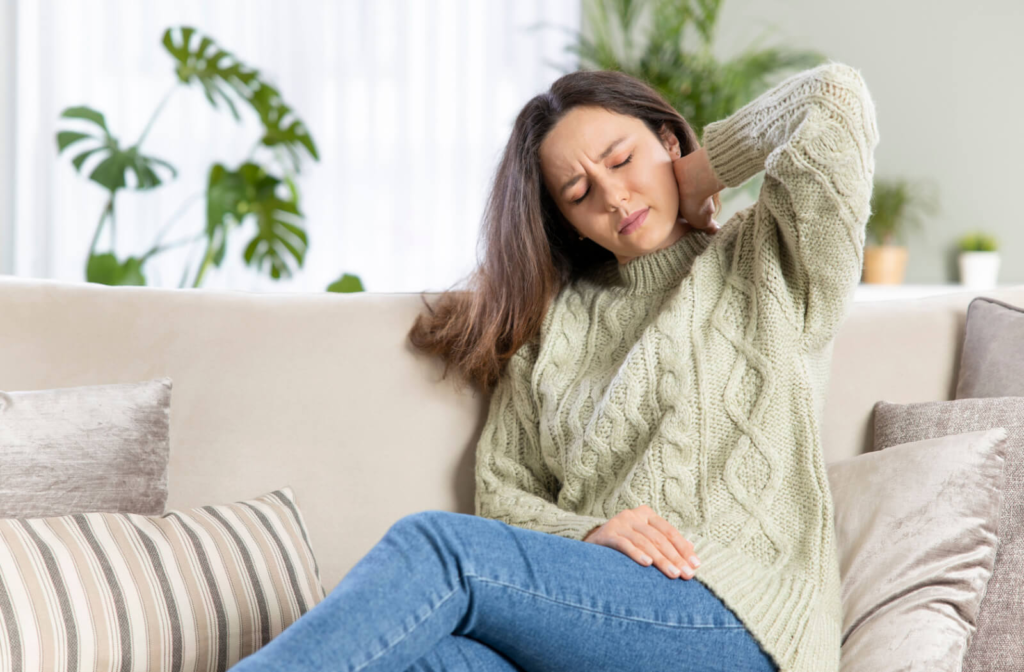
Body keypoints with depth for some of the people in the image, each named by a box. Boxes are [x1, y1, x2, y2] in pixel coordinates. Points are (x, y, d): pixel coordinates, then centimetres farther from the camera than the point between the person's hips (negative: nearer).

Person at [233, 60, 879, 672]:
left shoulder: (765, 265, 13)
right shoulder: (555, 316, 25)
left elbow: (834, 98, -3)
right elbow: (502, 491, 16)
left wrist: (703, 172, 10)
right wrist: (589, 535, -5)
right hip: (589, 611, 4)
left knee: (438, 545, -29)